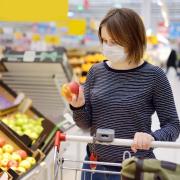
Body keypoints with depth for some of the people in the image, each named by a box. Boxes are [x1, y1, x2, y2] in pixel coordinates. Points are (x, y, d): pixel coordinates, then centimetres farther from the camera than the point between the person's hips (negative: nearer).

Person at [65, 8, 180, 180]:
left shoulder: (153, 76, -11)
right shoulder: (96, 71, -2)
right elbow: (86, 123, 2)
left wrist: (152, 137, -24)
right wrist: (78, 107, -17)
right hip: (94, 165, 3)